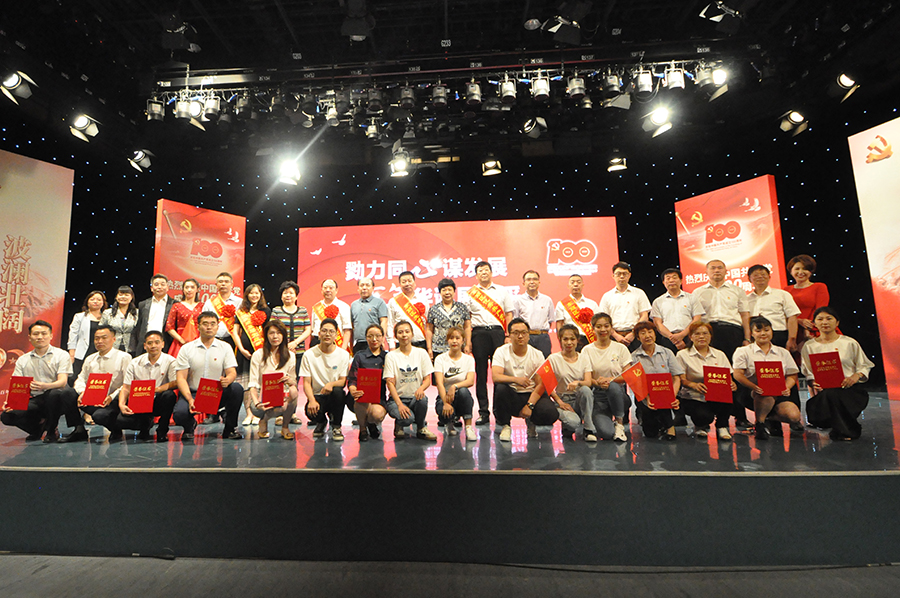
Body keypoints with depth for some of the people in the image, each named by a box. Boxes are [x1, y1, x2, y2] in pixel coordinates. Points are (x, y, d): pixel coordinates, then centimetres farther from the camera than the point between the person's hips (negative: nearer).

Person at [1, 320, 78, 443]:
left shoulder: (61, 355, 2)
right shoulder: (22, 360, 15)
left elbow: (62, 381, -11)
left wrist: (45, 386, -32)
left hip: (55, 397, -3)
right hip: (34, 400, 4)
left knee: (54, 394, -37)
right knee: (7, 416, -21)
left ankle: (51, 430, -13)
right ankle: (40, 425, 6)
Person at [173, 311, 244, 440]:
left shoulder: (225, 347, 3)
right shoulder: (186, 349, 1)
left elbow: (232, 372, -5)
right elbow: (180, 377, -4)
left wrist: (227, 380, -31)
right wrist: (190, 399, -19)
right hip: (193, 393, 0)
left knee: (237, 389, -30)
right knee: (179, 414, -30)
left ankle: (230, 428, -8)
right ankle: (190, 425, 12)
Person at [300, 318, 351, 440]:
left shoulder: (344, 354, -1)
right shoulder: (309, 354, -2)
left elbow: (343, 381, -3)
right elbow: (306, 382, -5)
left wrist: (331, 384, -27)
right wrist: (312, 400, -24)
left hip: (334, 397, 0)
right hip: (317, 395, 0)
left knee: (338, 391, -35)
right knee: (311, 412, -33)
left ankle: (336, 426, -7)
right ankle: (320, 423, 10)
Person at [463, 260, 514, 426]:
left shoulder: (502, 291, 13)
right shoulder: (470, 293, 11)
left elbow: (508, 314, 10)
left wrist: (508, 336, 0)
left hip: (497, 332, 0)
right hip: (478, 333, 0)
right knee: (480, 373, 2)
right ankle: (483, 412, 9)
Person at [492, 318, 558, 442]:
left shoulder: (537, 355, -2)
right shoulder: (501, 352, -7)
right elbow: (495, 377, -22)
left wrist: (529, 405, -21)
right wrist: (516, 379, -39)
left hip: (531, 395, 1)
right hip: (510, 397, -1)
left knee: (551, 413, -28)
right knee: (500, 388, -35)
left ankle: (531, 422, 12)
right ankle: (505, 425, -6)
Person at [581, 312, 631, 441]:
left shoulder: (621, 348, 5)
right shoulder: (587, 350, 3)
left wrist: (610, 379, -22)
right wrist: (598, 383, -26)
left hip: (619, 393, 1)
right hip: (598, 395, -1)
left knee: (613, 386, -37)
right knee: (606, 433, -27)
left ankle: (619, 422, -12)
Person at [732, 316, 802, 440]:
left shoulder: (783, 353, 18)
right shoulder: (743, 352, 5)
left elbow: (792, 375, 15)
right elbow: (738, 374, -6)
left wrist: (787, 387, -7)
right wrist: (754, 387, -22)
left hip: (779, 394, 4)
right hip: (756, 393, -4)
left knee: (794, 415, -24)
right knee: (768, 398, -38)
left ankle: (770, 419, 10)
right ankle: (759, 422, -9)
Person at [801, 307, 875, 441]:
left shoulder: (850, 343, 8)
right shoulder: (809, 346, 9)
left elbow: (864, 366, 8)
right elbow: (808, 373, 9)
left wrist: (856, 376, -13)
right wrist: (813, 383, -12)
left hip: (848, 389, -1)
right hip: (822, 391, 1)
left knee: (832, 394, -38)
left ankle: (843, 430, -10)